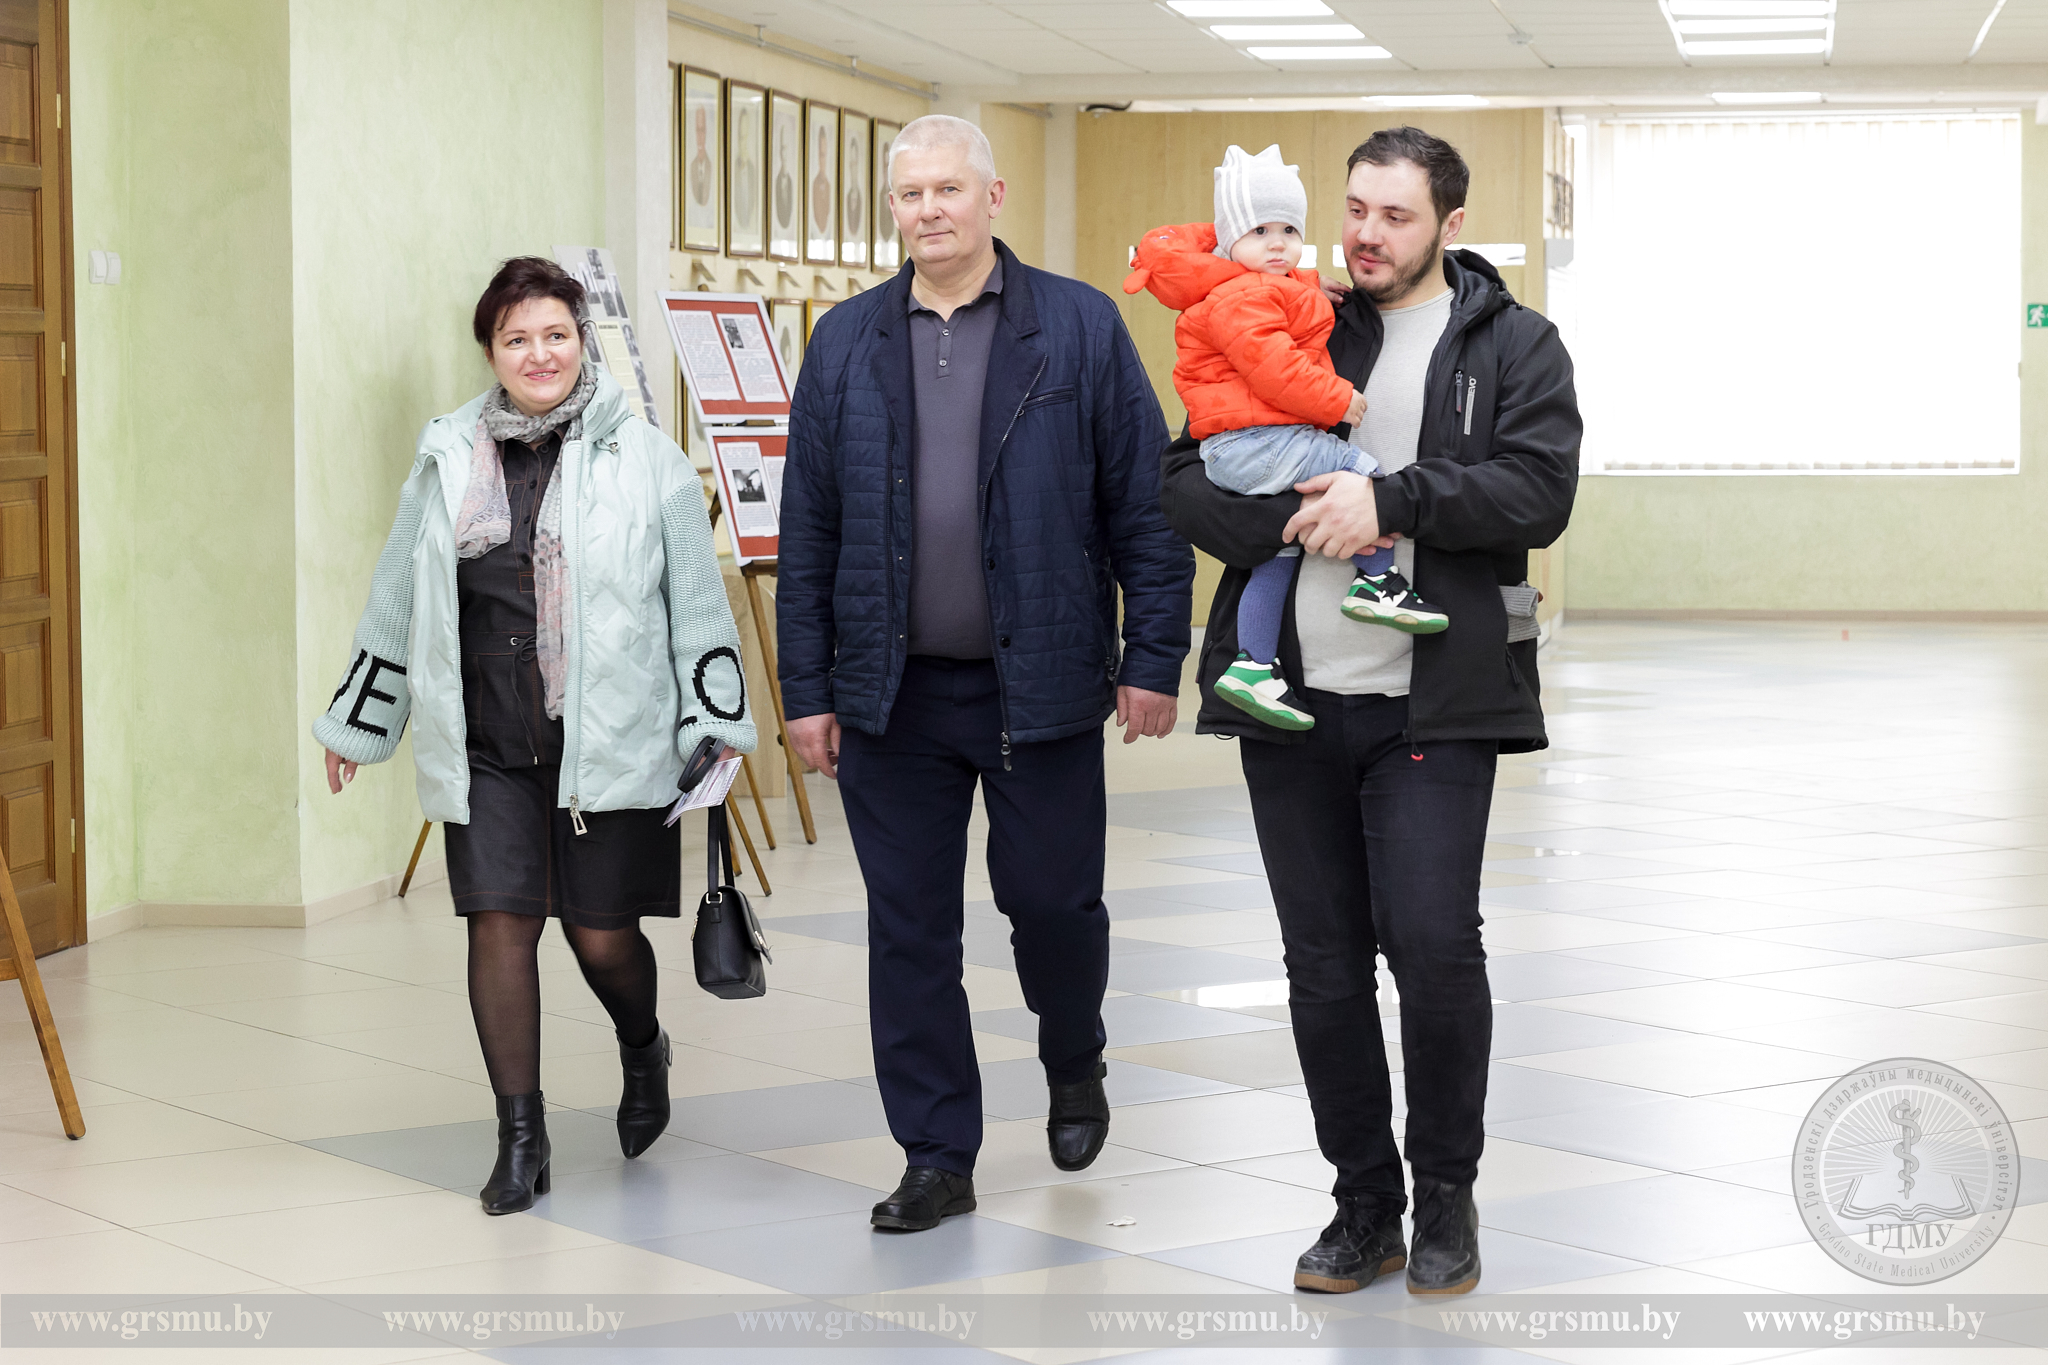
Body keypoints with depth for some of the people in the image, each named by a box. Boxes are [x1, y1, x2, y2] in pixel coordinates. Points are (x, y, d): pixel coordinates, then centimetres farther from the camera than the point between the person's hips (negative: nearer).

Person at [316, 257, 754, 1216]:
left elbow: (697, 600, 3)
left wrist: (717, 723, -1)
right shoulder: (448, 459, 8)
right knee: (499, 923, -2)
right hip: (484, 748, 2)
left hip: (607, 741, -2)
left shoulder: (644, 458, 1)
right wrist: (355, 723, 19)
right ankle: (520, 1139, 8)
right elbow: (396, 598, 16)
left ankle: (642, 1050, 35)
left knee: (602, 930, 1)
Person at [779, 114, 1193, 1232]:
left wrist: (1153, 658, -5)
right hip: (893, 690, 2)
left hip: (1040, 682, -2)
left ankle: (1074, 1067, 37)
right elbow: (808, 529, 9)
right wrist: (807, 689, 5)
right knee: (908, 929, 5)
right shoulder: (845, 343, 7)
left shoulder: (1079, 329, 0)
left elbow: (1145, 502, -1)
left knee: (1052, 901, 6)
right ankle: (936, 1160, 16)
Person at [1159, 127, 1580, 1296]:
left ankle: (1446, 1196, 11)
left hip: (1433, 704, -3)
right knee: (1324, 966, 7)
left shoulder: (1514, 345, 6)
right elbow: (1186, 481, 5)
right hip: (1293, 698, 3)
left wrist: (1391, 501, -18)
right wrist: (1291, 522, -13)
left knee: (1433, 946, -10)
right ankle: (1365, 1204, 21)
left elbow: (1539, 489, -10)